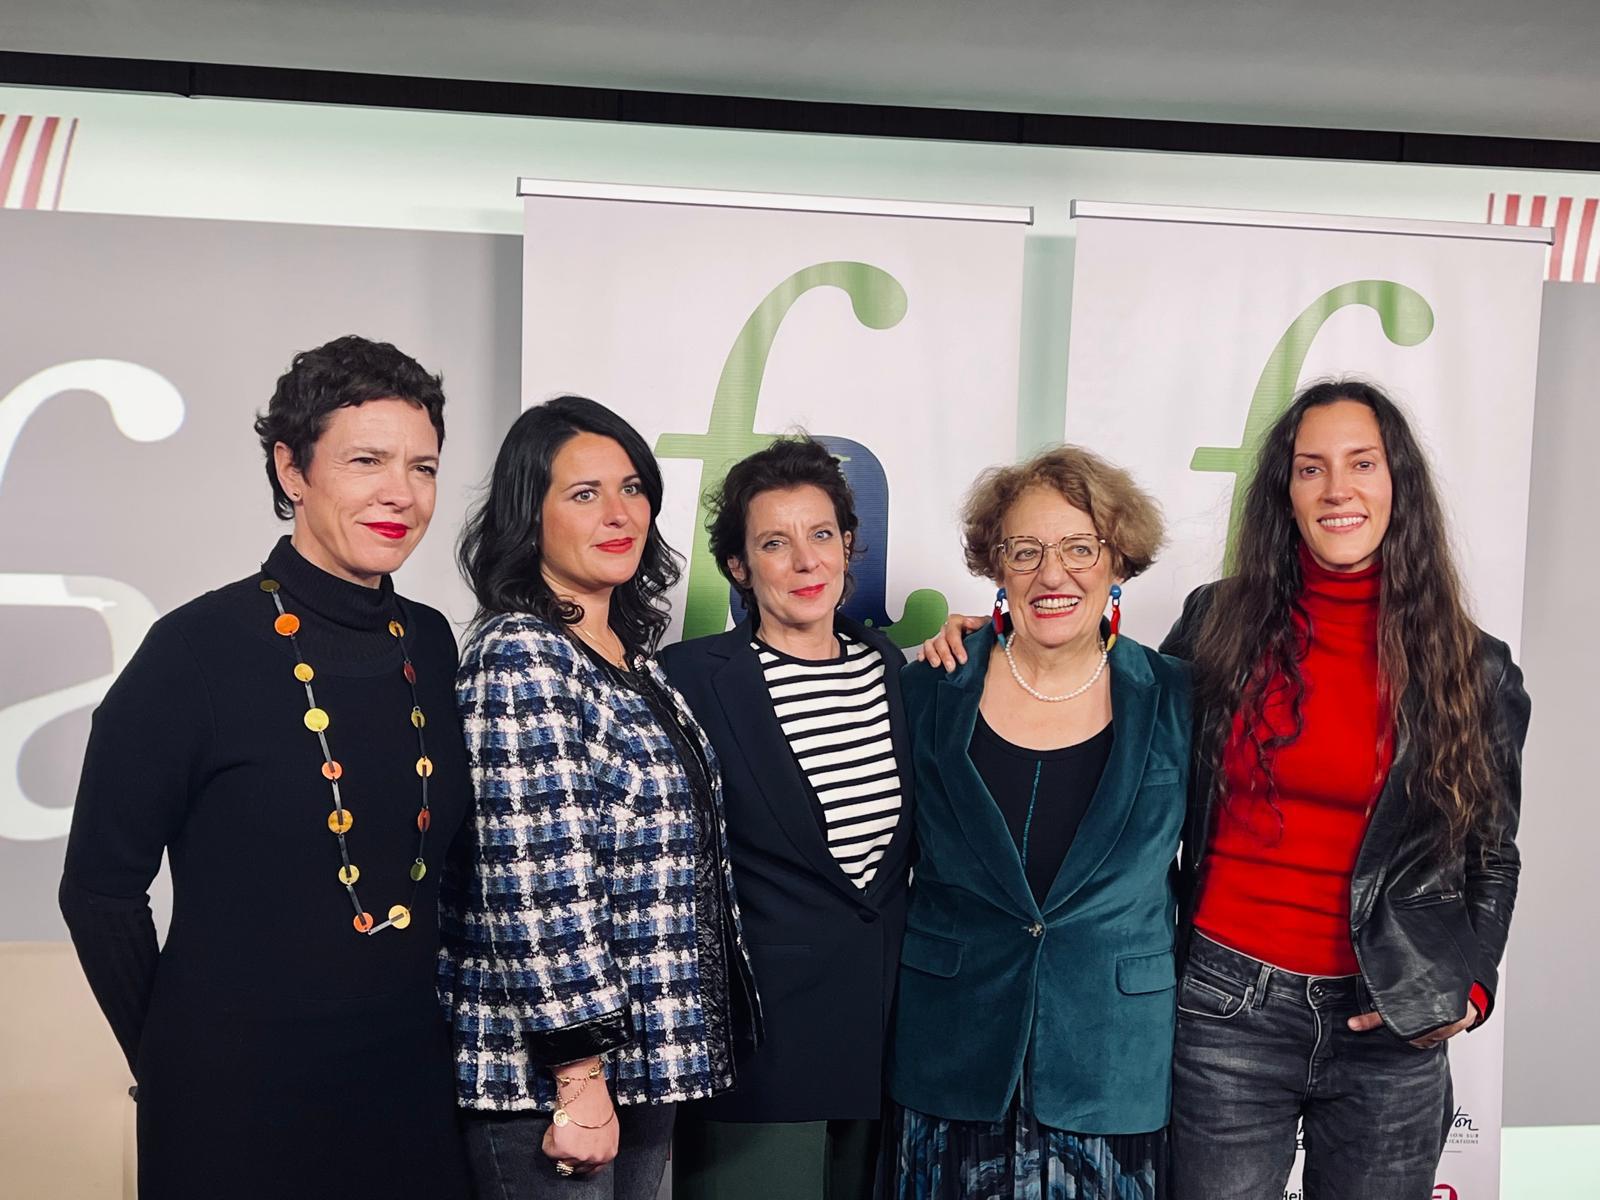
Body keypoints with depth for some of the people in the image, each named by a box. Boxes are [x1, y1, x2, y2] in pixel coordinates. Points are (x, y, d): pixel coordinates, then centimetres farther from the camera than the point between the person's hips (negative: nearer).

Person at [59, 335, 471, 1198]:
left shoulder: (432, 645, 0)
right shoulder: (198, 649, -14)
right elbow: (100, 890, -7)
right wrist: (184, 1062, 0)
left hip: (413, 1089, 5)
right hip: (238, 1099, -5)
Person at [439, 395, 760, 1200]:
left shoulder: (630, 654, 9)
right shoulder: (518, 659, -17)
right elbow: (538, 884, -22)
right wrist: (578, 1077, -21)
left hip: (642, 1052, 8)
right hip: (550, 1071, -8)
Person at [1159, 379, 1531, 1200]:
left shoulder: (1474, 667, 2)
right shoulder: (1217, 625, -1)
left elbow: (1494, 856, 12)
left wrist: (1469, 986, -1)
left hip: (1392, 1024, 1)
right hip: (1229, 1006, -1)